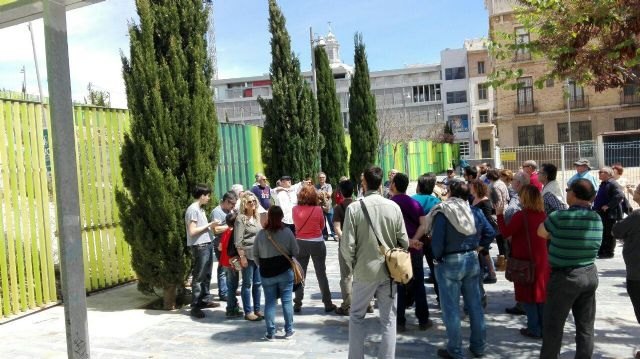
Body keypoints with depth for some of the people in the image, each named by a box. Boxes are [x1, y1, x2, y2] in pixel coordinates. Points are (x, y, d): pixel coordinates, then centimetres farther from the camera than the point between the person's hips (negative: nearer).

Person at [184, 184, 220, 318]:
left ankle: (205, 300, 29)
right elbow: (192, 231, -19)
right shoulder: (192, 209, -14)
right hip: (199, 246, -9)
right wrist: (208, 225, -14)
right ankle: (195, 306, 2)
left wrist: (211, 226, 6)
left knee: (206, 275, 17)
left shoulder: (201, 209, 15)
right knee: (198, 277, -4)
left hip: (207, 244, 9)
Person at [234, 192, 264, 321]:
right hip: (248, 255, -7)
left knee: (258, 283, 10)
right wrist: (242, 256, -16)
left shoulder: (256, 217, 13)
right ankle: (248, 312, 9)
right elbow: (238, 240, -13)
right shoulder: (241, 218, -8)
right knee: (247, 284, 2)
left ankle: (257, 309, 20)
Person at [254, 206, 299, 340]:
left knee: (270, 302, 8)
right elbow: (295, 251, -4)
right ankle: (288, 330, 17)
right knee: (287, 301, 9)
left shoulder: (261, 234, -8)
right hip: (285, 271, 0)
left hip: (266, 273, 1)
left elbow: (255, 254, 0)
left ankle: (270, 332, 12)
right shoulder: (287, 232, -11)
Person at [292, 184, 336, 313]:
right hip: (317, 244, -2)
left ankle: (297, 304, 15)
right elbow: (322, 226, -1)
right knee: (321, 274, 9)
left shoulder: (295, 209, -8)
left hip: (300, 243, 2)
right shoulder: (318, 209, -13)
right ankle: (328, 304, 16)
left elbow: (296, 224, 6)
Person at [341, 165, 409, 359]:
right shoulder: (393, 207, -6)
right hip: (389, 270, 2)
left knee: (357, 316, 16)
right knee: (388, 319, 12)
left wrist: (352, 266, 4)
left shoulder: (354, 208, -13)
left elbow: (347, 245, -13)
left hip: (364, 271, -1)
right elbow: (404, 242, -3)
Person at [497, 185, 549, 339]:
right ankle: (544, 328, 23)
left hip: (525, 261, -6)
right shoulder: (542, 215, 1)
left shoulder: (521, 215, -19)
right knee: (541, 293, 15)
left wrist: (500, 215, -3)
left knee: (527, 296, 5)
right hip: (541, 261, 6)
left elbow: (505, 232, -13)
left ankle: (534, 329, 9)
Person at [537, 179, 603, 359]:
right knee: (586, 326, 13)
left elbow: (541, 233, 0)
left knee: (553, 326, 6)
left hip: (564, 277, -6)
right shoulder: (597, 219, 0)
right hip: (590, 275, 6)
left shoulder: (560, 217, -17)